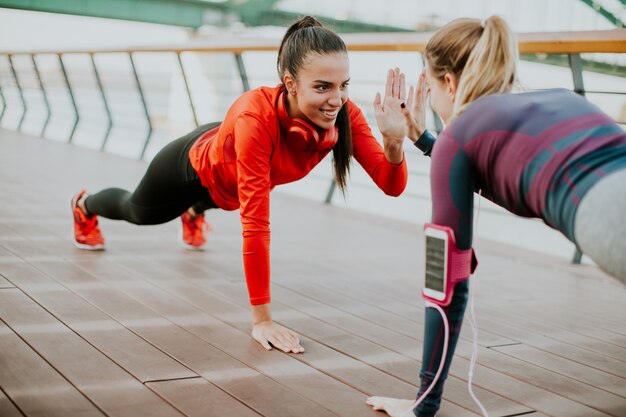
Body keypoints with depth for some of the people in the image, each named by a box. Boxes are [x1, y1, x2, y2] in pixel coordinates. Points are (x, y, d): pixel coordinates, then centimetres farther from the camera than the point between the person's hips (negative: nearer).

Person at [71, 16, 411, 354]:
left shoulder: (344, 115, -35)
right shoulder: (256, 116, -49)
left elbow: (392, 186, -33)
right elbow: (255, 222, -47)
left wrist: (394, 139, -54)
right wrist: (262, 320, -44)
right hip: (197, 165, -4)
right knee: (138, 212, 30)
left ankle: (193, 213, 78)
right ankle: (84, 205, 64)